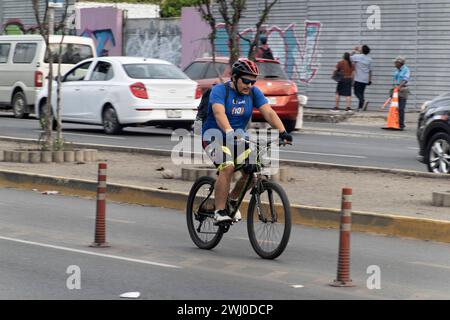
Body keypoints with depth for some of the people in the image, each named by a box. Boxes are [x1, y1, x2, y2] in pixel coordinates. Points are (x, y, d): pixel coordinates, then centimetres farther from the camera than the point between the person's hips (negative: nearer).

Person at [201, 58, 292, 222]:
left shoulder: (254, 92, -1)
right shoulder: (219, 90, -15)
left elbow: (269, 113, -12)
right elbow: (219, 113, -32)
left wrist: (283, 132, -28)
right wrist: (230, 133, -49)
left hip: (238, 137, 5)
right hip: (215, 135, -5)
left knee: (252, 170, -14)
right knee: (228, 167, -29)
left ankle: (232, 199, 13)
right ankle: (219, 211, -21)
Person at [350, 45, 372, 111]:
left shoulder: (357, 56, -10)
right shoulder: (369, 59, 7)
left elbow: (350, 57, 7)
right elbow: (370, 70, 10)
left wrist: (354, 51, 19)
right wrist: (370, 80, 15)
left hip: (358, 78, -5)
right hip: (365, 79, 5)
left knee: (357, 92, -4)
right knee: (361, 92, 12)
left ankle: (363, 101, -28)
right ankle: (360, 107, 10)